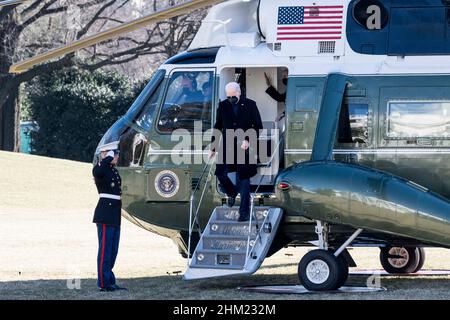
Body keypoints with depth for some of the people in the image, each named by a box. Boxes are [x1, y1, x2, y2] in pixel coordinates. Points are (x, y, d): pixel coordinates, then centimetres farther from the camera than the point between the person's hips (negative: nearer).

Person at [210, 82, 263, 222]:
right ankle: (232, 192, 27)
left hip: (244, 147, -3)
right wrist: (213, 147, 12)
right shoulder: (223, 106, 5)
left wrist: (248, 140, -14)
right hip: (227, 146, 3)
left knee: (243, 178, -2)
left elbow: (258, 126, 0)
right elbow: (218, 127, 13)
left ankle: (244, 212, 4)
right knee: (220, 172, -7)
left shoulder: (250, 105, -3)